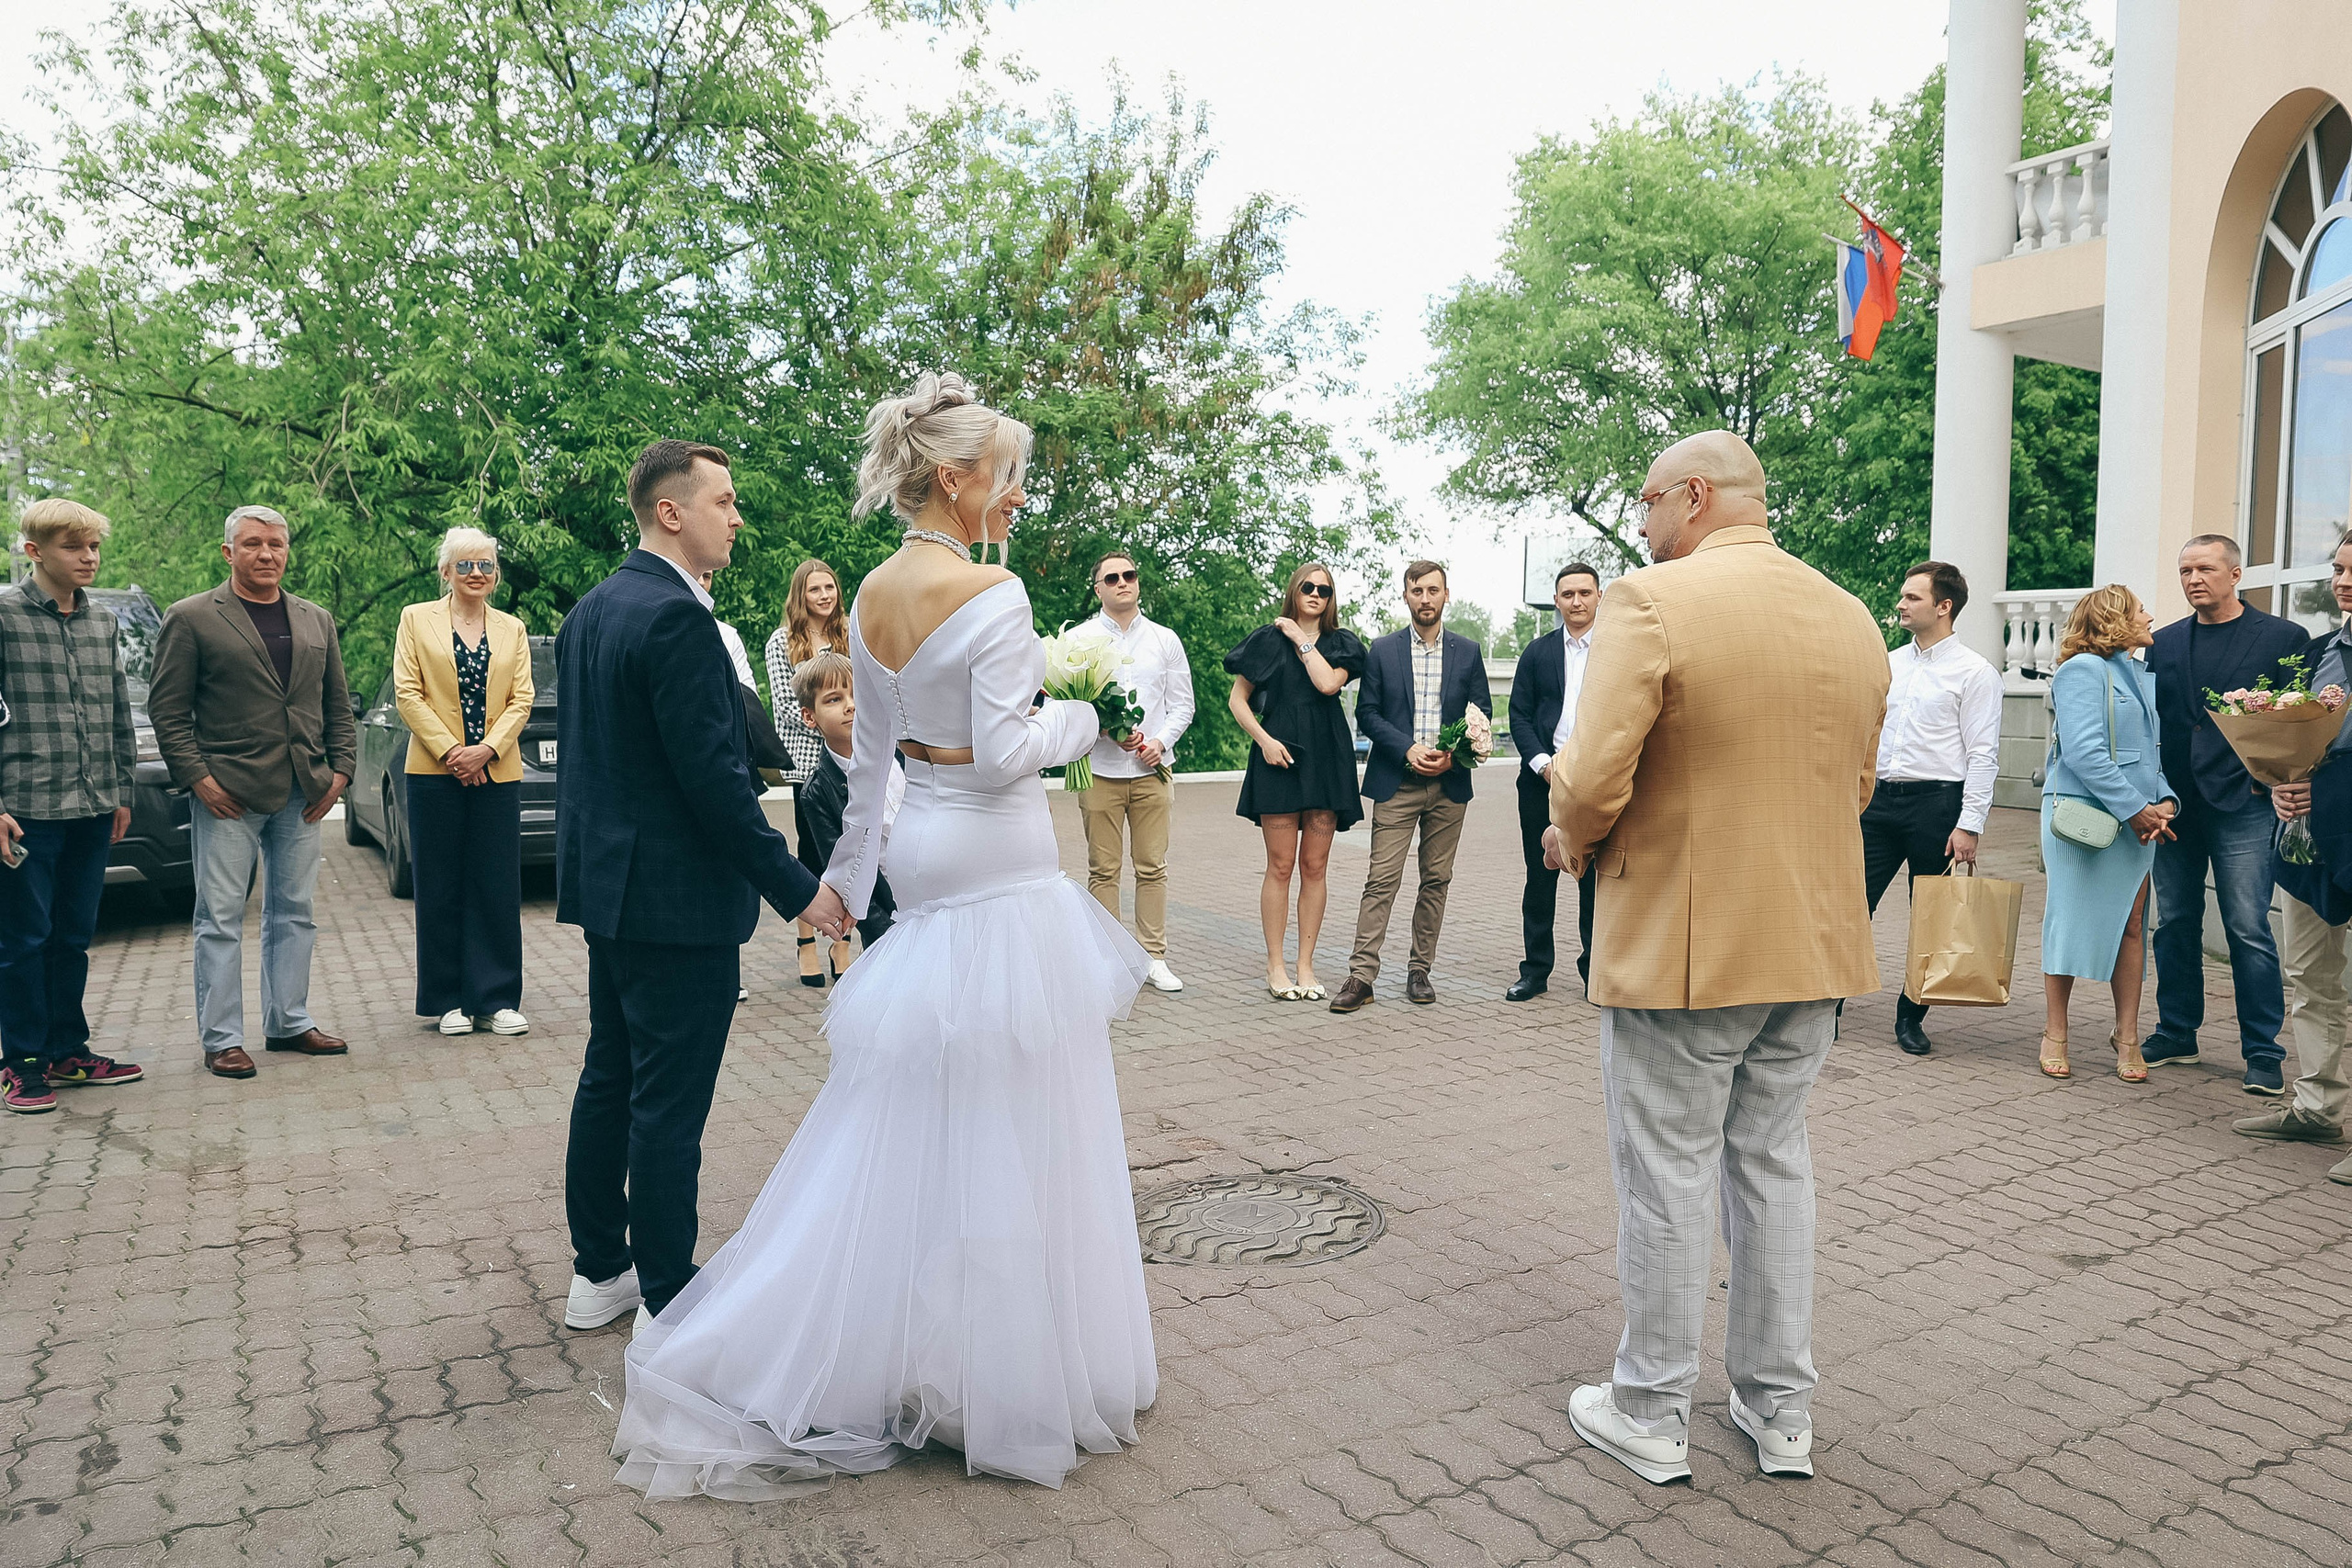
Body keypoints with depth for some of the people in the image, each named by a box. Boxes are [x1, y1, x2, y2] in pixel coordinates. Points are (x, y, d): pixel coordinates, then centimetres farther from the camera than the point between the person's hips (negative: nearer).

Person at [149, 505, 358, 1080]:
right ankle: (222, 1039, 8)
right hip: (228, 795, -4)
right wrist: (198, 778, -10)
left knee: (294, 913, 11)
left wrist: (341, 770, 5)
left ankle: (289, 1022, 22)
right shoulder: (191, 618, -1)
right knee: (221, 919, 1)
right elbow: (166, 710, -3)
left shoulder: (317, 621, 13)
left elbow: (338, 706, 16)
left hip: (302, 795, 5)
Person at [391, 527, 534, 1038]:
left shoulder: (512, 630, 12)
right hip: (434, 773, -1)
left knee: (498, 888, 1)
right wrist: (449, 751, -10)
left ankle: (498, 1000, 9)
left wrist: (486, 749, -10)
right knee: (442, 890, 3)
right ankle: (450, 1002, 12)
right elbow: (408, 692, -1)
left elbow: (522, 699, 4)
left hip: (497, 774, 2)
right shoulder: (416, 619, 7)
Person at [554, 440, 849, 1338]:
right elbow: (712, 774, -23)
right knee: (668, 1104, 0)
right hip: (677, 898, -10)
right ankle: (666, 1302, 12)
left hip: (607, 885, 10)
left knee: (609, 1079, 18)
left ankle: (598, 1272, 31)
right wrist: (797, 888, -19)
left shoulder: (591, 610, 11)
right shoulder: (675, 617, -19)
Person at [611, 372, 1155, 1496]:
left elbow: (868, 757, 15)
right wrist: (1080, 718, -2)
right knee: (1005, 1123, 2)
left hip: (920, 851, 8)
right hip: (997, 867, -8)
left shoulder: (871, 595, 9)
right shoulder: (991, 594, -16)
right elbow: (1004, 753, -20)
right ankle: (1007, 1369, 16)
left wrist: (849, 871, 23)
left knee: (913, 1113, 17)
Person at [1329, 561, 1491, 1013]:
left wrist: (1453, 754, -9)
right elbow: (1367, 714, 1)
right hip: (1396, 784, -2)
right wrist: (1408, 748, -13)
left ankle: (1420, 970, 16)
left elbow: (1483, 713, 8)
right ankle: (1361, 975, -6)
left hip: (1449, 784, 2)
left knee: (1436, 880, 7)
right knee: (1382, 879, -7)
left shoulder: (1467, 651, 9)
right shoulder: (1382, 650, 4)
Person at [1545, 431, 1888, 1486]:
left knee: (1667, 1179, 6)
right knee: (1773, 1164, 18)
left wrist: (1573, 840, -1)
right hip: (1814, 941, 7)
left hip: (1680, 944, -7)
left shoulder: (1651, 602, -15)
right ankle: (1780, 1415, 29)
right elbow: (1854, 788, 15)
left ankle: (1651, 1418, 21)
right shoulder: (1855, 618, 8)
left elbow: (1593, 782, -21)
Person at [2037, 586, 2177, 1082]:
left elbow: (2156, 750, 18)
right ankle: (2055, 1035, 10)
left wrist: (2164, 801, 0)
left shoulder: (2144, 677, 18)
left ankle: (2126, 1036, 15)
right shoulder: (2082, 670, -7)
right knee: (2071, 920, -1)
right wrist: (2136, 808, -16)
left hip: (2137, 820, 7)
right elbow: (2084, 751, -16)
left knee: (2131, 924, 6)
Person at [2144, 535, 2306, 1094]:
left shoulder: (2284, 637, 1)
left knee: (2249, 931, -4)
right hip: (2174, 807, 4)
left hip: (2243, 807, -4)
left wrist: (2271, 782, -9)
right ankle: (2175, 1036, 20)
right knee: (2175, 925, 10)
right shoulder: (2164, 643, 11)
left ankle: (2263, 1052, 6)